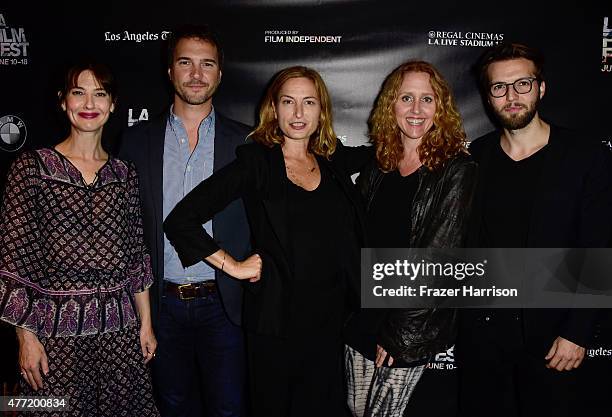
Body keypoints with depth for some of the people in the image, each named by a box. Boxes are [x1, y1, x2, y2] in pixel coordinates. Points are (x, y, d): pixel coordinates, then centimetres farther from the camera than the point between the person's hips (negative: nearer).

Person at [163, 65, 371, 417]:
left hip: (331, 317, 4)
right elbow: (181, 221, -10)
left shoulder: (333, 161, 6)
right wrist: (232, 265, -9)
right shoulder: (256, 161, -6)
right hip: (277, 318, -3)